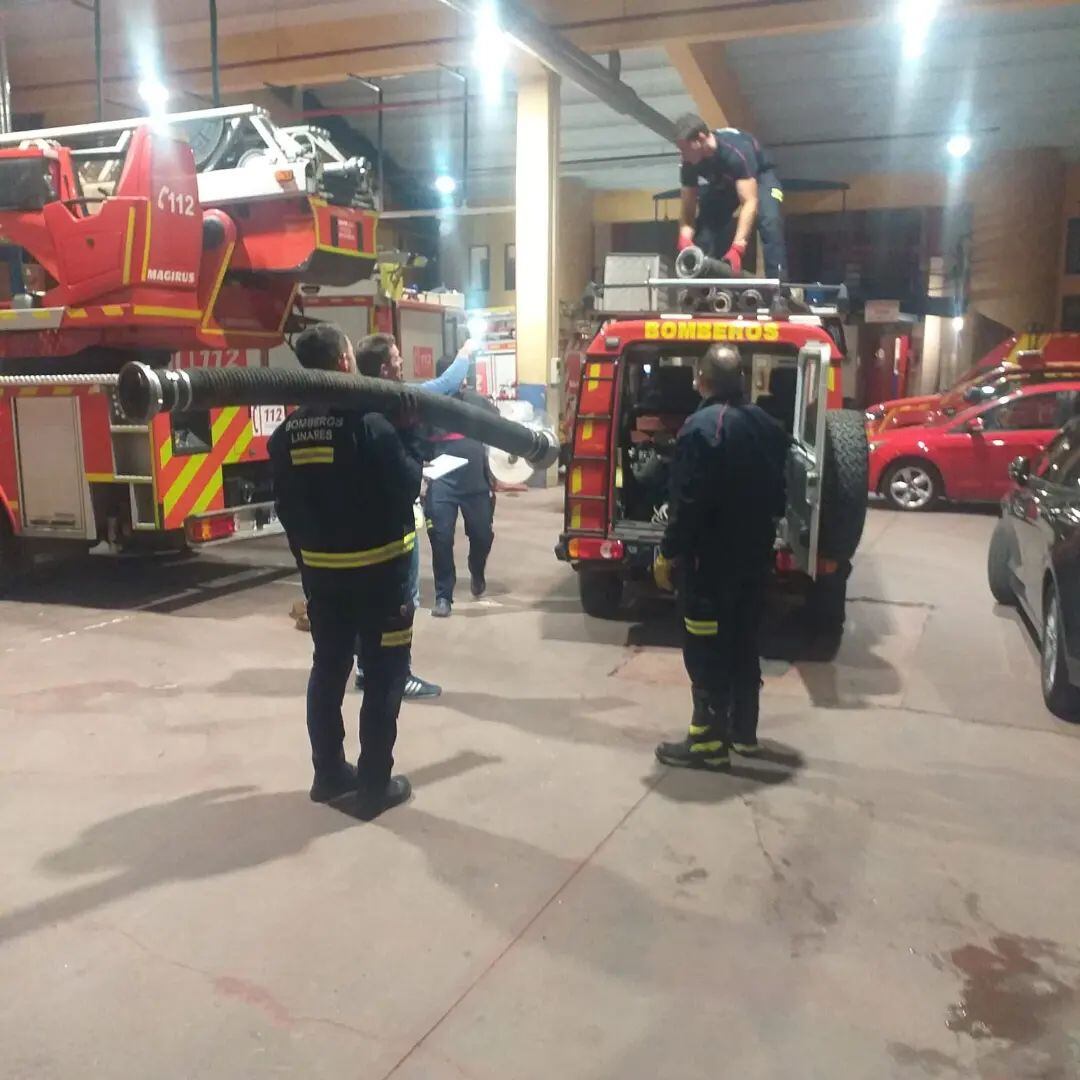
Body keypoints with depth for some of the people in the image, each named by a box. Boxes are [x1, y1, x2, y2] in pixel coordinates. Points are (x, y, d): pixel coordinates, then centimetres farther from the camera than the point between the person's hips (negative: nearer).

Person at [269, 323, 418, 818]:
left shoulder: (286, 435, 2)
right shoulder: (368, 422, -18)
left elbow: (286, 509, 8)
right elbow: (407, 486, -15)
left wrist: (308, 555, 18)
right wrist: (412, 455, 4)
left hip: (320, 570, 6)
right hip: (378, 568, -6)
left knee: (328, 669, 16)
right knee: (384, 675, 3)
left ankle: (329, 774, 26)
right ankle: (375, 785, 8)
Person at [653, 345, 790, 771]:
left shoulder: (702, 427, -18)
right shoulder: (768, 426, 8)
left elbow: (687, 503, -21)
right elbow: (778, 493, 14)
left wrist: (668, 554, -12)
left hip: (711, 560, -8)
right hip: (754, 555, 8)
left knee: (707, 651, 0)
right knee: (743, 644, 17)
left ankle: (710, 742, 5)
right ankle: (743, 730, 28)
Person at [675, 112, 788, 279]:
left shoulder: (736, 150, -41)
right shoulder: (690, 165, -24)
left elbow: (750, 202, -45)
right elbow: (688, 211, -17)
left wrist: (737, 248, -56)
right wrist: (685, 242, -38)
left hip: (759, 175, -6)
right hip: (723, 183, 6)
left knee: (769, 221, -32)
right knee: (704, 226, -11)